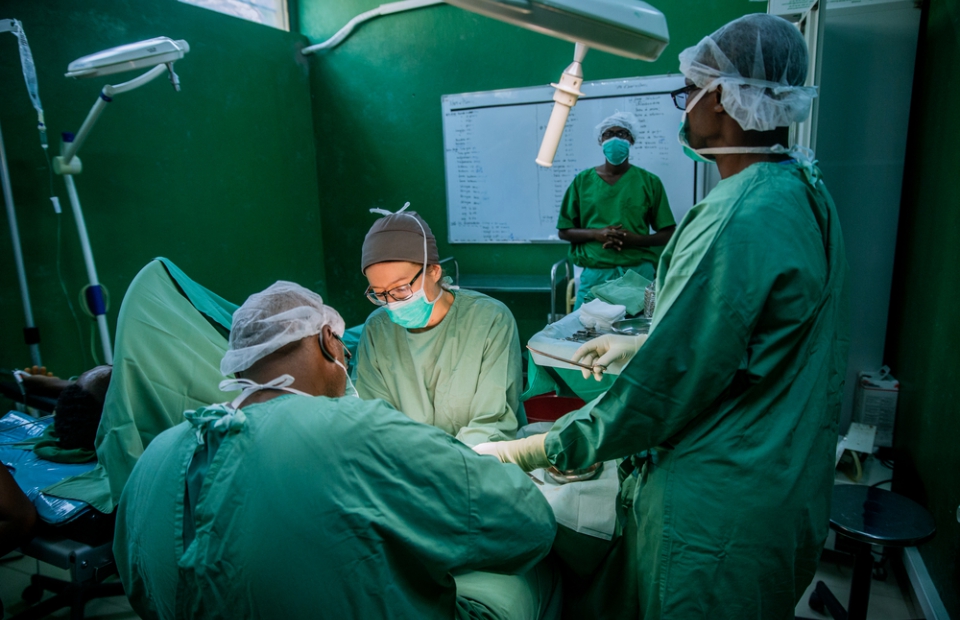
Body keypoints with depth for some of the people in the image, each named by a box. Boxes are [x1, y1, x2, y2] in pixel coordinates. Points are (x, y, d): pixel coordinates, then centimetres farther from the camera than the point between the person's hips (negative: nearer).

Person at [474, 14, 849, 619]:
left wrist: (525, 451, -17)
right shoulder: (803, 190, 5)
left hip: (720, 512, -10)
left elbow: (664, 388, -26)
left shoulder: (740, 221, -28)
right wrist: (639, 344, 15)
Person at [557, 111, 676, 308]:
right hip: (594, 273, 1)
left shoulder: (649, 182, 4)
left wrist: (635, 239, -13)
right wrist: (596, 234, -10)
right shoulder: (582, 181, 7)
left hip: (639, 272, 0)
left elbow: (667, 234, 5)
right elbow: (564, 231, 8)